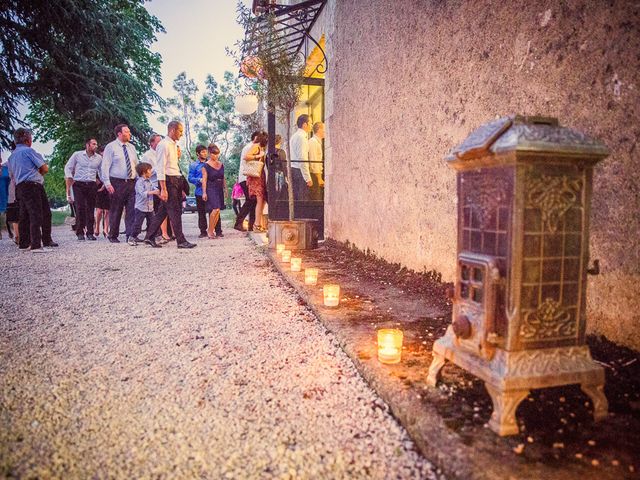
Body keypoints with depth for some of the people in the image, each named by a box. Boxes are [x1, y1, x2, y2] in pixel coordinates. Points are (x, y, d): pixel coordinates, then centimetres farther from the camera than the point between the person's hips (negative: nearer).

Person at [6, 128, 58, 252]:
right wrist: (37, 172, 14)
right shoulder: (29, 151, -5)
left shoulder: (12, 156, 21)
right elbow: (45, 168, -5)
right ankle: (36, 245, -17)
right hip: (33, 186, -9)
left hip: (20, 188, 9)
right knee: (36, 215, -12)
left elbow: (12, 174, 25)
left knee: (25, 216, 11)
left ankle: (24, 243, 15)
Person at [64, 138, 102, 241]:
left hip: (92, 185, 2)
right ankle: (80, 233, -2)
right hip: (79, 185, -2)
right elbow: (68, 168, 6)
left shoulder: (99, 158, 8)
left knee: (91, 209, 1)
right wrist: (70, 180, -4)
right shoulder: (77, 155, 2)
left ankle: (90, 233, 7)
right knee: (80, 208, -8)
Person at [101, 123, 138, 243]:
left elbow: (137, 165, 18)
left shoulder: (131, 147, 14)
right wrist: (107, 183, -16)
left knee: (131, 210, -1)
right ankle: (113, 236, 13)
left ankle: (130, 235, 2)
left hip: (131, 182, 5)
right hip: (117, 183, -5)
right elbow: (105, 166, -7)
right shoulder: (111, 147, -3)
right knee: (115, 210, 2)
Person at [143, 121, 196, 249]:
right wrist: (163, 189, -21)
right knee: (175, 211, -6)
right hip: (168, 180, -9)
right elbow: (160, 168, -16)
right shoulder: (163, 145, -11)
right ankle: (181, 241, -2)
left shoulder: (173, 145, 18)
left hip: (176, 180, 9)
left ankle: (150, 237, 20)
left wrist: (180, 187, 13)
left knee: (163, 210, 12)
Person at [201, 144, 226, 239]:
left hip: (219, 189, 6)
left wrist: (225, 188, 17)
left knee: (217, 211, 3)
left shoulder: (221, 165, 13)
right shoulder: (206, 166, -4)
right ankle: (210, 230, -5)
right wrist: (204, 192, -13)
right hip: (211, 189, -6)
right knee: (216, 209, -17)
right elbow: (204, 180, -8)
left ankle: (214, 231, 10)